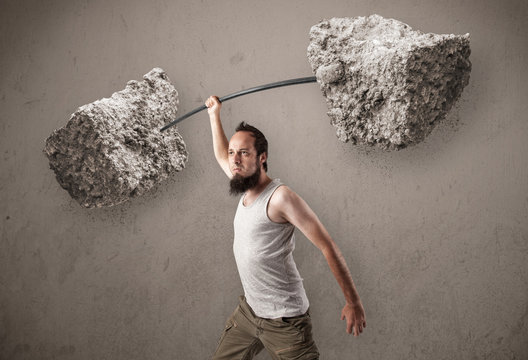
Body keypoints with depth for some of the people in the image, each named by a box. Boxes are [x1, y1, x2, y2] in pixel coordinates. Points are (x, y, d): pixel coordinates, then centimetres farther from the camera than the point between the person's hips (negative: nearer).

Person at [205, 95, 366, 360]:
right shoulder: (246, 189, 5)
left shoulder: (280, 197, -19)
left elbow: (328, 247, -18)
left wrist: (353, 302, -16)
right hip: (248, 311, 8)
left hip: (284, 321, -8)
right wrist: (214, 114, 32)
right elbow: (221, 157, 26)